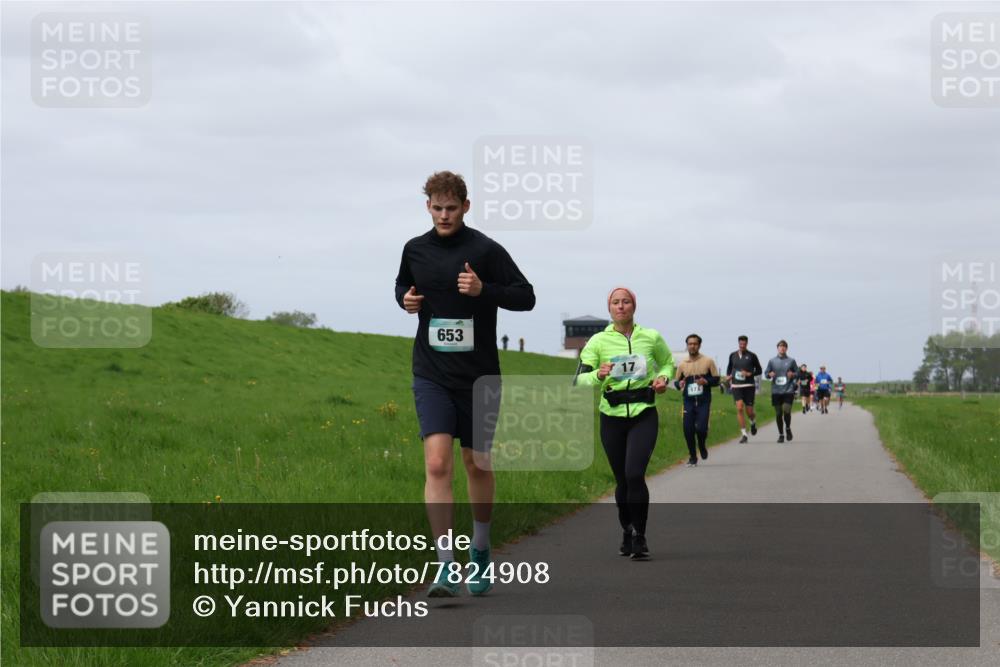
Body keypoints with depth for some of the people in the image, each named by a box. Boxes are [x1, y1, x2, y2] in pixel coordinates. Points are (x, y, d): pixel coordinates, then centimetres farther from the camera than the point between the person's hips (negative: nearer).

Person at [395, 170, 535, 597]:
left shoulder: (485, 250, -7)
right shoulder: (415, 249, 4)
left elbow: (525, 296, -6)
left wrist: (483, 290, -21)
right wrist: (405, 299, 0)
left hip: (479, 377, -1)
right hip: (432, 377, 1)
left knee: (478, 466, 12)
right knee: (437, 464, -15)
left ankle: (480, 553, 34)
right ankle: (445, 567, -17)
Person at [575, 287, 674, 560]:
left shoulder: (652, 338, 2)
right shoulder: (598, 341, -1)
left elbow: (668, 363, 21)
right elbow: (580, 379, -7)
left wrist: (664, 377, 0)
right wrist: (598, 375, -28)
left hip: (644, 416, -1)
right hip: (612, 416, 1)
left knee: (634, 474, -18)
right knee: (622, 480, 9)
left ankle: (640, 536, -6)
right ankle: (626, 531, 32)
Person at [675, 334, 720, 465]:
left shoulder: (708, 361, 2)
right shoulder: (682, 364, 8)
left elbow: (716, 380, 4)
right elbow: (676, 381, 15)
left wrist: (706, 381, -16)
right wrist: (679, 384, -9)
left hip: (704, 402, -2)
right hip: (689, 402, 2)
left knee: (701, 428, -13)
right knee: (688, 430, -4)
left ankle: (703, 446, 21)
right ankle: (693, 457, 13)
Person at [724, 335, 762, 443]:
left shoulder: (752, 356, 0)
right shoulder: (733, 356, 8)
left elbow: (759, 370, 5)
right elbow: (729, 367, 24)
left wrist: (750, 374, -12)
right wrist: (728, 376, 5)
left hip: (749, 386, -1)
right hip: (736, 386, 1)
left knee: (749, 411, -1)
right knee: (739, 408, -15)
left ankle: (753, 422, 37)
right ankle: (744, 434, -10)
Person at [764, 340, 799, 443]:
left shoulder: (791, 361, 5)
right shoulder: (772, 361, 7)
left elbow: (797, 372, 11)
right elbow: (766, 372, 12)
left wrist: (793, 374, -10)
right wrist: (770, 374, -10)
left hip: (788, 391, -1)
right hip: (776, 391, 1)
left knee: (787, 411, -13)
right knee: (778, 413, 3)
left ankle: (788, 428, 16)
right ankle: (781, 434, 16)